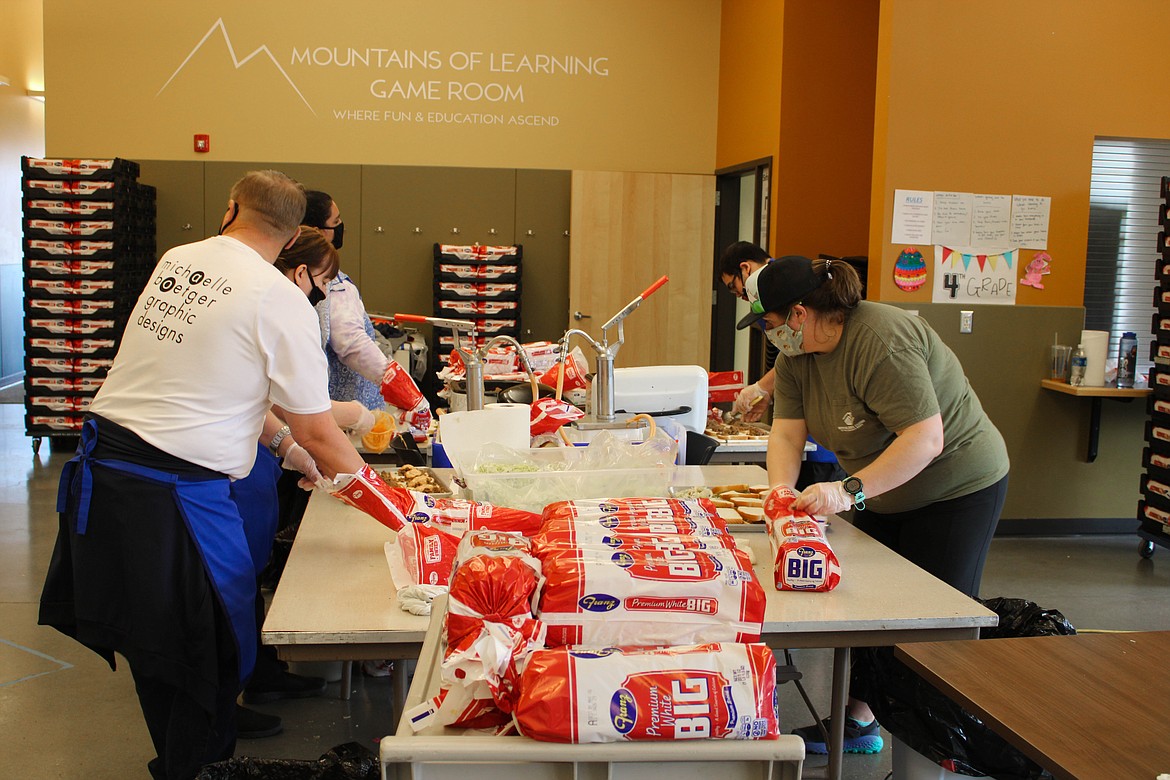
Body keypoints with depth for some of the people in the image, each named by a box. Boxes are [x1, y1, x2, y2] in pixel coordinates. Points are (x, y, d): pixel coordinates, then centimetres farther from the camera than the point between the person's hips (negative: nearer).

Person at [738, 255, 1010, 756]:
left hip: (956, 489, -8)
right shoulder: (795, 353, -5)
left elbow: (926, 439, -36)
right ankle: (858, 720, 27)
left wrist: (849, 491, -43)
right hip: (884, 495, 8)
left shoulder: (881, 342, -31)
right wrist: (780, 491, -28)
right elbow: (787, 432, -9)